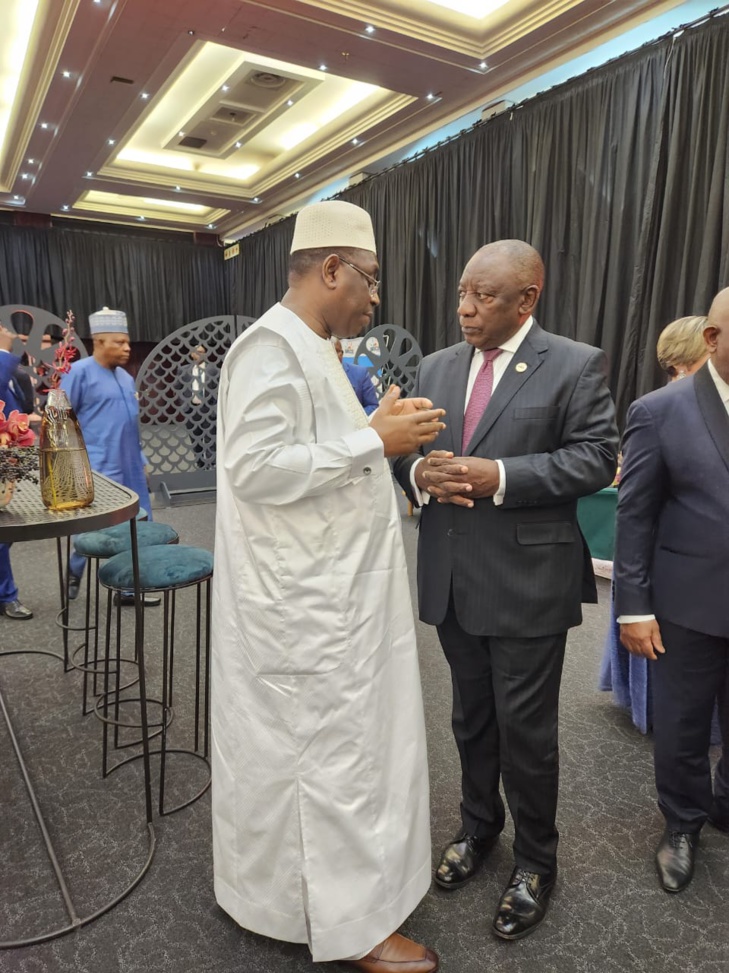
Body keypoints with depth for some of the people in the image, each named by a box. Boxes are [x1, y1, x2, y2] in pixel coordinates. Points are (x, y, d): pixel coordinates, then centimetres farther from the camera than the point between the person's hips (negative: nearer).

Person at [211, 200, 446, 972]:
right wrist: (375, 441, -21)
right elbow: (257, 466, -26)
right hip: (304, 601, -10)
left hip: (326, 591, 11)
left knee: (307, 742, 22)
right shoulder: (273, 345, -17)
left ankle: (282, 880, 43)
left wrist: (375, 428, 6)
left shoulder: (307, 347, 14)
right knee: (332, 749, 4)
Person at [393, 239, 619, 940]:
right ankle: (478, 827, 45)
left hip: (528, 581, -4)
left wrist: (500, 477, -22)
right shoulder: (436, 368, 8)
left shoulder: (575, 365, -6)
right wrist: (419, 472, -15)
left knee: (525, 730, 9)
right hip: (451, 578, 5)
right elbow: (406, 449, 9)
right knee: (471, 718, 21)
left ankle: (535, 863, 34)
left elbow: (597, 456, -12)